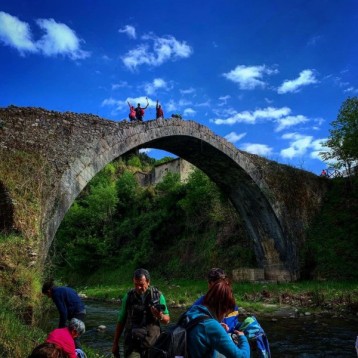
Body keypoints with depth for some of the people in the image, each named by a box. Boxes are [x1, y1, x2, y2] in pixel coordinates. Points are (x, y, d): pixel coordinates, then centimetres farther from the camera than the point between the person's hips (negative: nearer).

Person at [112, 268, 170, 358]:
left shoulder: (158, 296, -1)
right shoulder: (129, 297, 1)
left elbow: (167, 320, 4)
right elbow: (121, 321, 9)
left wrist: (160, 316, -18)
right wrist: (115, 343, 10)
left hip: (152, 343, 1)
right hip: (132, 344, 0)